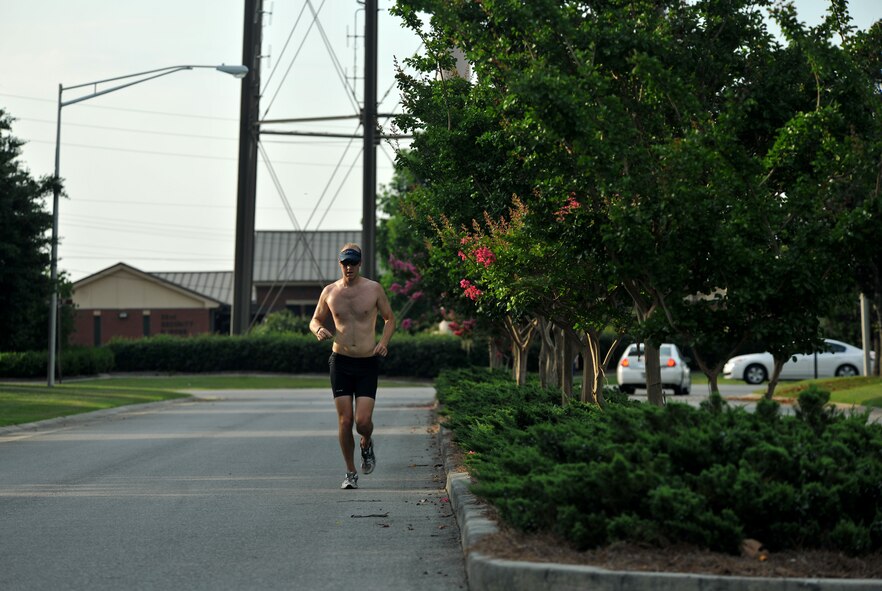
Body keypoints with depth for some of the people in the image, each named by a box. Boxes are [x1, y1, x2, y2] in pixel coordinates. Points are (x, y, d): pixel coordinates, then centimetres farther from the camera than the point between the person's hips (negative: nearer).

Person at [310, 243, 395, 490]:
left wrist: (384, 342, -9)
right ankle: (351, 473, 13)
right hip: (340, 362, 1)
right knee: (345, 420, -2)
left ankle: (367, 444, 26)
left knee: (363, 421, -10)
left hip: (367, 363, -1)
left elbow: (390, 319, 10)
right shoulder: (330, 292, 4)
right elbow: (315, 320, 16)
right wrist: (319, 330, -8)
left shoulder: (374, 289, -1)